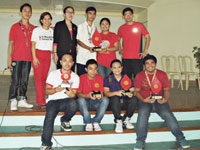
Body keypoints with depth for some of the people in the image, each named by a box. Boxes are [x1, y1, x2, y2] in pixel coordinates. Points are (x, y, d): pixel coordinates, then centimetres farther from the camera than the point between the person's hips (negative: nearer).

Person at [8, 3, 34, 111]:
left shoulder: (33, 28, 11)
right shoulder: (15, 27, 3)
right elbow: (11, 44, 1)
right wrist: (9, 59, -6)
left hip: (28, 59, 3)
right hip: (17, 58, -3)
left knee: (25, 80, 7)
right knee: (15, 80, -4)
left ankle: (22, 100, 15)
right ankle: (13, 101, 3)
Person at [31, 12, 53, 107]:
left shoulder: (52, 31, 13)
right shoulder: (37, 30, 2)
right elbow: (33, 45, -2)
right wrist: (34, 57, -11)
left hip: (48, 55, 4)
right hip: (38, 54, -4)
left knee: (44, 77, 2)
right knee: (39, 77, -8)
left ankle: (39, 99, 11)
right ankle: (41, 101, -9)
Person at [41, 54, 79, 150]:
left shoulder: (75, 77, 11)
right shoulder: (53, 74, 9)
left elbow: (74, 95, 5)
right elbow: (47, 91, 5)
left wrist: (70, 93, -20)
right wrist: (56, 89, -16)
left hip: (66, 100, 1)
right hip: (53, 100, 0)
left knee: (73, 104, -34)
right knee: (50, 115, -31)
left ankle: (65, 120, -1)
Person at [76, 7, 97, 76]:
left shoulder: (95, 28, 16)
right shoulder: (81, 26, 5)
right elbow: (79, 41, -3)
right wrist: (89, 48, -18)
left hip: (92, 59, 3)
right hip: (82, 59, -3)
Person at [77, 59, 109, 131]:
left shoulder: (100, 77, 0)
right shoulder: (82, 78, -6)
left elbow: (101, 92, -1)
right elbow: (78, 93, -9)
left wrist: (100, 95, -27)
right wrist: (87, 95, -30)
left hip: (96, 103, 2)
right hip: (85, 102, -2)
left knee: (105, 99, -27)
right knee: (81, 100, -34)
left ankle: (95, 122, -20)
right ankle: (88, 123, -22)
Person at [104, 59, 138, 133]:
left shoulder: (127, 78, 8)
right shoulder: (108, 79, 3)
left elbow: (133, 90, 0)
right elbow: (106, 93, -10)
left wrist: (131, 93, -26)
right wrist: (116, 93, -30)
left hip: (125, 102, 2)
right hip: (114, 103, -2)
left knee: (134, 99, -29)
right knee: (115, 98, -36)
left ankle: (126, 119, -4)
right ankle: (118, 121, -16)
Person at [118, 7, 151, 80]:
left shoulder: (139, 25, 2)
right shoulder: (121, 28, 8)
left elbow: (147, 37, 7)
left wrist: (145, 51, 0)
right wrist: (120, 50, 11)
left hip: (137, 58, -2)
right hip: (125, 58, 2)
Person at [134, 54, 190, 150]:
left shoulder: (162, 74, 1)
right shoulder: (139, 76, -1)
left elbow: (166, 90, 3)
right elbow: (137, 91, 1)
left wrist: (165, 99, -18)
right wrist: (144, 100, -19)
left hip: (159, 100, 1)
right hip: (145, 100, -1)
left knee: (168, 114, -22)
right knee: (142, 114, -30)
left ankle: (180, 138, -5)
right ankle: (140, 140, -16)